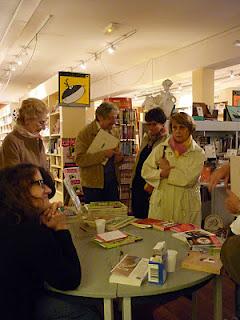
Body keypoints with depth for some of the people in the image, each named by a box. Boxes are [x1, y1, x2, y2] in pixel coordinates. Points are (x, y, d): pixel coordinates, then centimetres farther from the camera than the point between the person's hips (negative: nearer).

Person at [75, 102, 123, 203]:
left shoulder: (112, 133, 11)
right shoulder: (85, 133, -9)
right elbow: (80, 160, -18)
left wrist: (118, 158, -2)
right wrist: (104, 154, -24)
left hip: (112, 182, 6)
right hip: (94, 184, -5)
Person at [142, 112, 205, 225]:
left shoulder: (198, 153, -1)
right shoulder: (161, 148, 7)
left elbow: (188, 179, -13)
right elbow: (145, 171, 3)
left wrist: (168, 170, -6)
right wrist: (162, 173, -13)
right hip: (160, 204, 2)